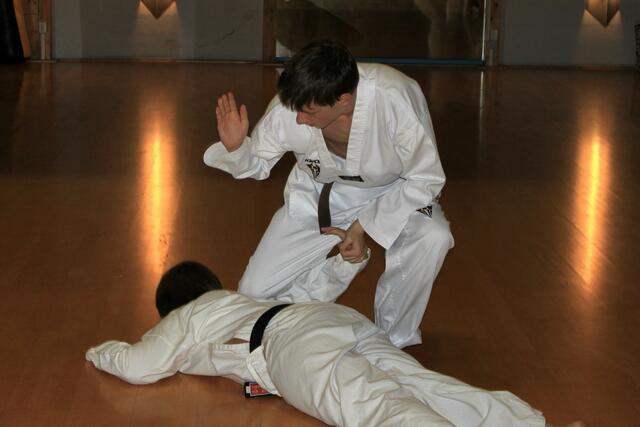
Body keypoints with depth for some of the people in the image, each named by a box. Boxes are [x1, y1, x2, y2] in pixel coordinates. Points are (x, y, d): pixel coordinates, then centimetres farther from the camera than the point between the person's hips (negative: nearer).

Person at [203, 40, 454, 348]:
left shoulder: (397, 99, -37)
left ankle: (392, 339, -9)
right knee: (255, 292, -7)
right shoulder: (288, 108, -27)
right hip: (318, 195, 2)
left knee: (432, 238, -34)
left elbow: (425, 178, -22)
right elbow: (258, 163, -5)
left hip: (391, 194, -2)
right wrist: (235, 147, -29)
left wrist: (365, 225, -27)